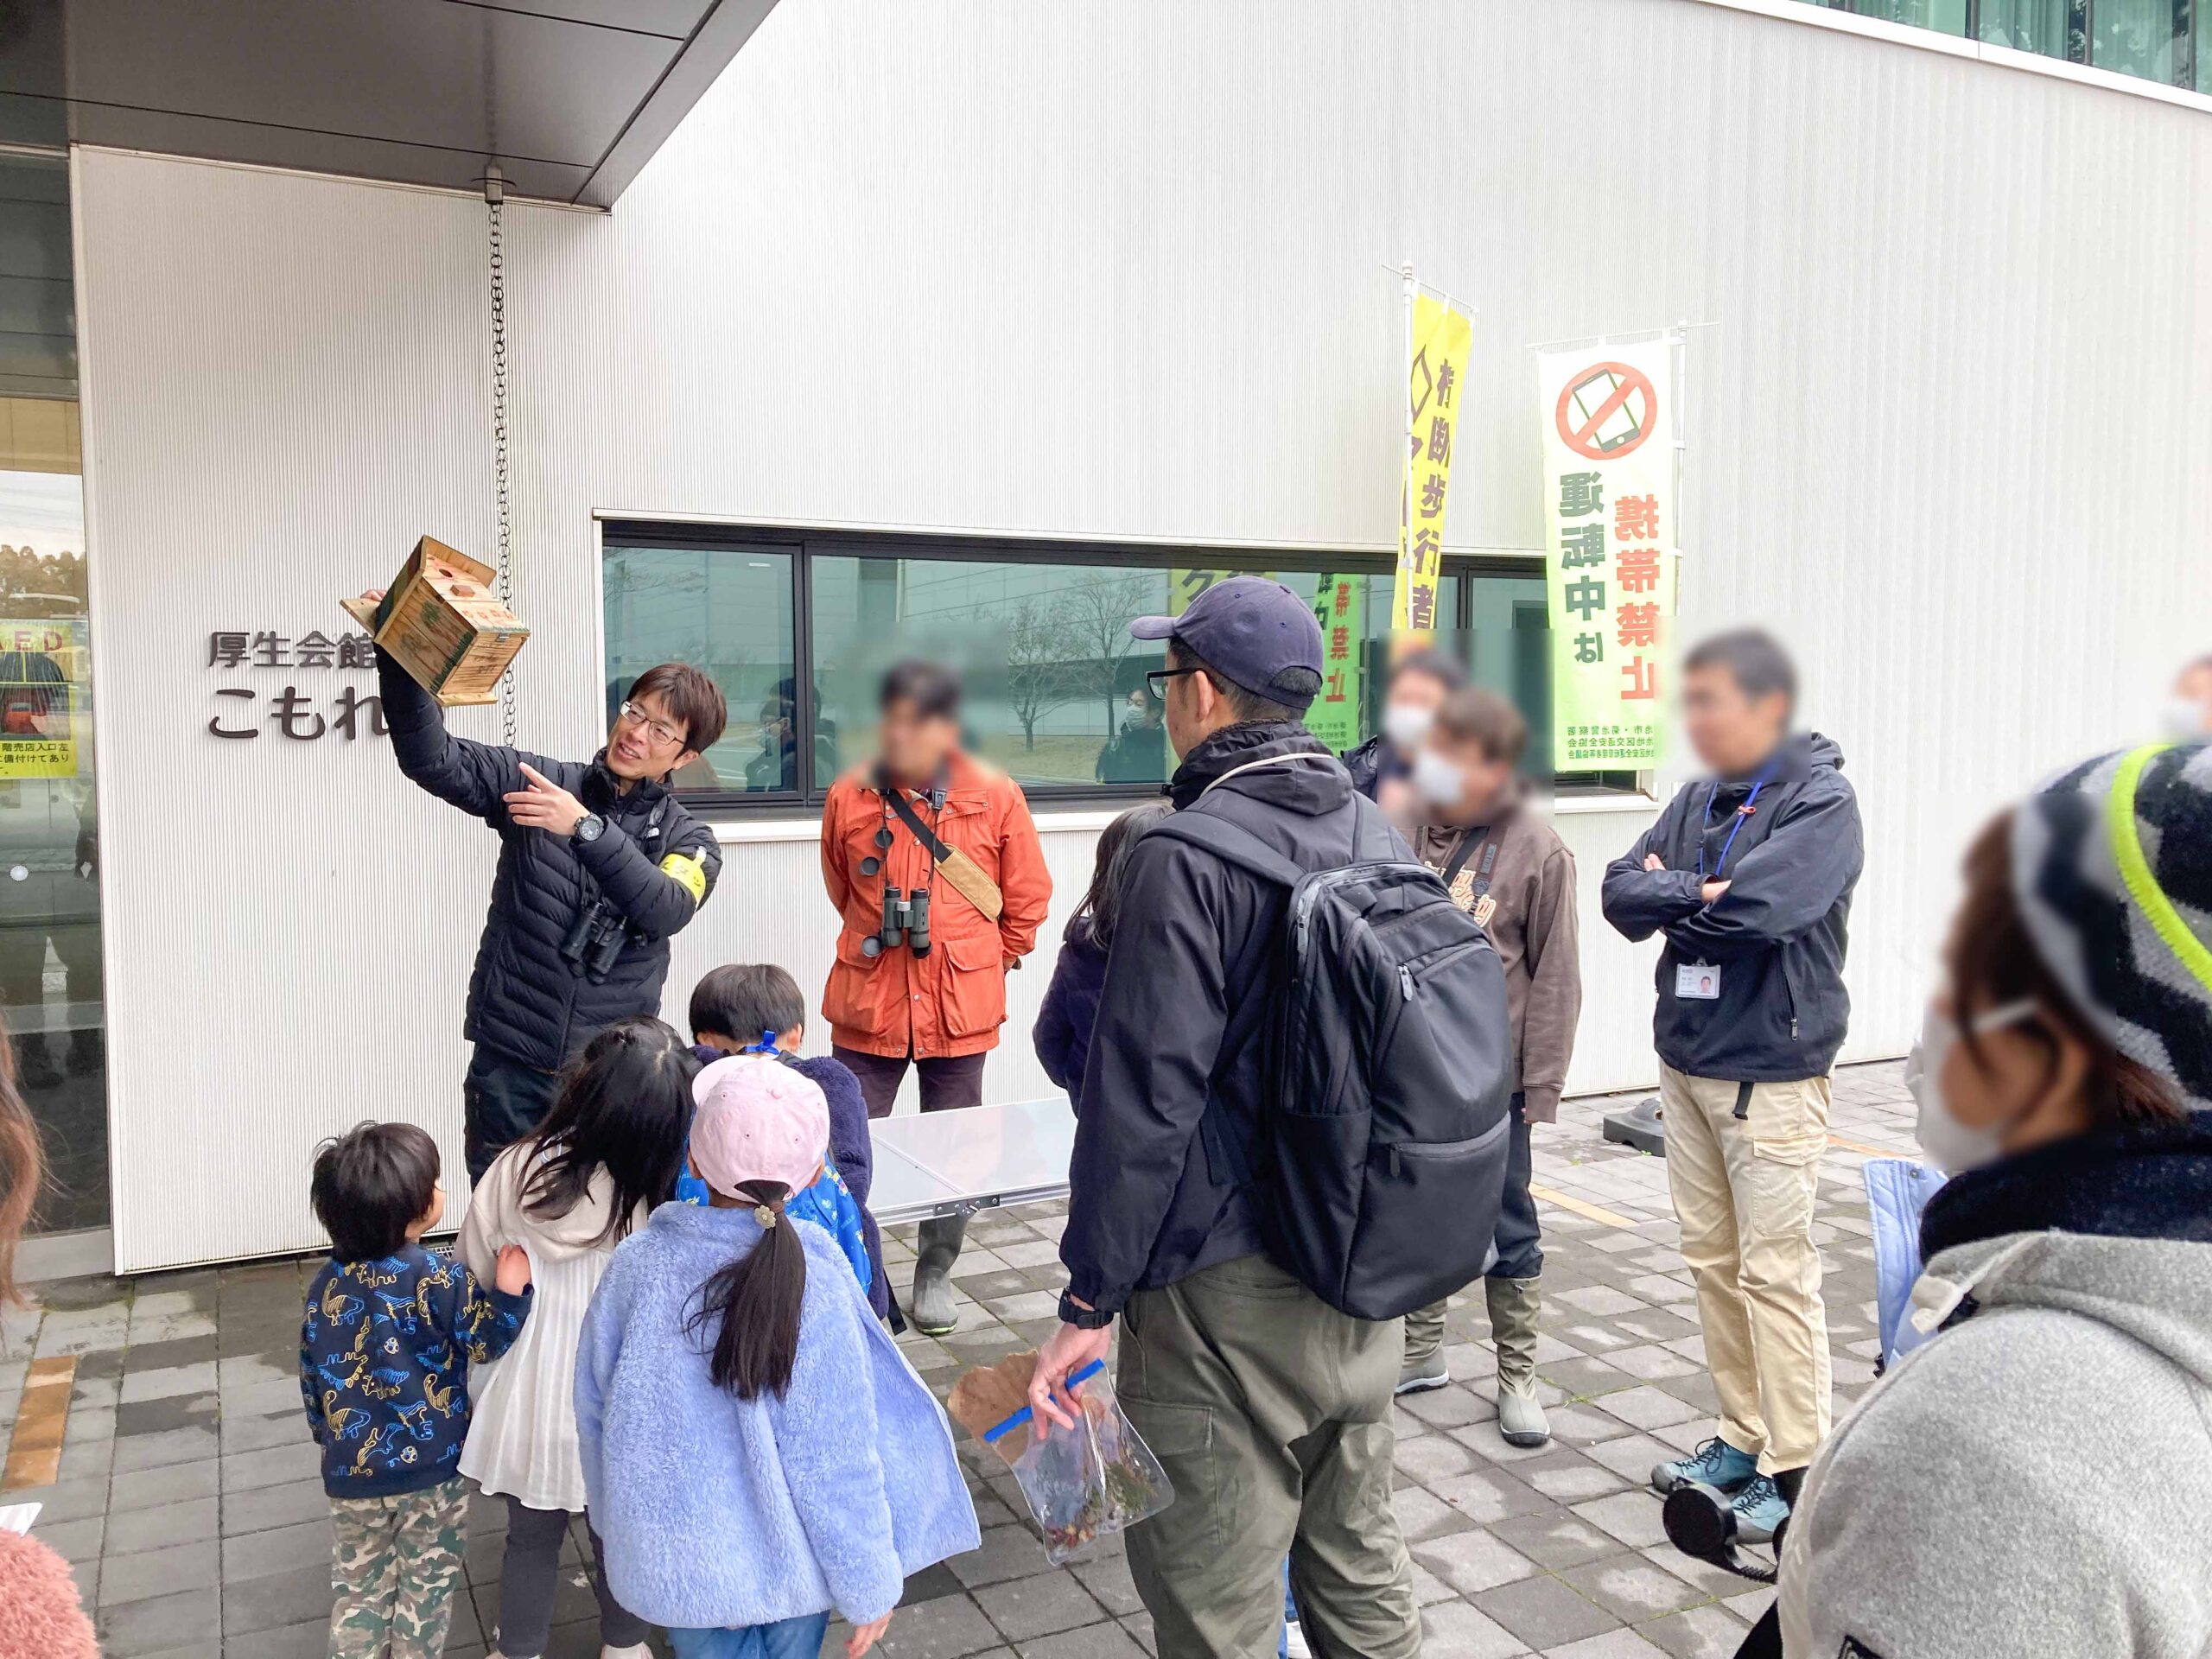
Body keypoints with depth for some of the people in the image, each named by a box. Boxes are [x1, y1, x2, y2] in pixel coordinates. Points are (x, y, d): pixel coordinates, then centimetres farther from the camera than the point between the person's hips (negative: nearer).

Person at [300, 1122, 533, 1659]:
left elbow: (312, 1371, 5)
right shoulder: (440, 1280, -20)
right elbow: (485, 1344, -10)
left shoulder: (327, 1283, -5)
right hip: (431, 1466, -3)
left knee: (357, 1588, 20)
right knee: (424, 1587, 16)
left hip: (351, 1469, 4)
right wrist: (509, 1290, -21)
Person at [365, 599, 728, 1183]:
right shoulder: (541, 783, 5)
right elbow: (433, 758, -3)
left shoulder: (689, 840, 3)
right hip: (508, 1066, 0)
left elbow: (667, 910, -17)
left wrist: (584, 828, -27)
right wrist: (397, 652, -17)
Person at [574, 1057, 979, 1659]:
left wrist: (615, 1514, 17)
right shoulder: (813, 1288, -25)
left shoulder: (637, 1262, -16)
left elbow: (594, 1406, -2)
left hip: (665, 1558, 2)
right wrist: (870, 1583, -4)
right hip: (788, 1564, -2)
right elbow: (837, 1459, -18)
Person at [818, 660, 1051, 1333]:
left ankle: (935, 1272, 30)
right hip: (868, 1000, 1)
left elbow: (1028, 897, 6)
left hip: (960, 1006, 0)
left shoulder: (996, 797, -6)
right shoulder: (850, 796, -2)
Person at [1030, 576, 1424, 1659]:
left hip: (1227, 1296, -8)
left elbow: (1144, 1099, -20)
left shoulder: (1189, 859, -18)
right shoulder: (1378, 836, 6)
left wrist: (1091, 1297, -12)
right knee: (1358, 1564, 23)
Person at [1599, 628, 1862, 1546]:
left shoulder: (1821, 799, -11)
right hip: (1685, 1063, 7)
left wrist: (1671, 892, -9)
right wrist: (1701, 892, -14)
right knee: (1711, 1260, 13)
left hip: (1770, 1075, -7)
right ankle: (1743, 1438, 26)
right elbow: (1621, 892, 2)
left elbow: (1761, 905, -25)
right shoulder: (1698, 800, 9)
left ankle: (1797, 1469, 9)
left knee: (1776, 1274, -2)